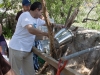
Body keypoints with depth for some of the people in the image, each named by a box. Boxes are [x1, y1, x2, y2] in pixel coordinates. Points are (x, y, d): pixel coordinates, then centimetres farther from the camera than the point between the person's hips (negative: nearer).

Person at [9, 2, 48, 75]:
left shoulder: (36, 19, 9)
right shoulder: (25, 15, -18)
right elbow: (31, 30, -34)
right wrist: (46, 34, -29)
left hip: (28, 49, 8)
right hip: (17, 49, -8)